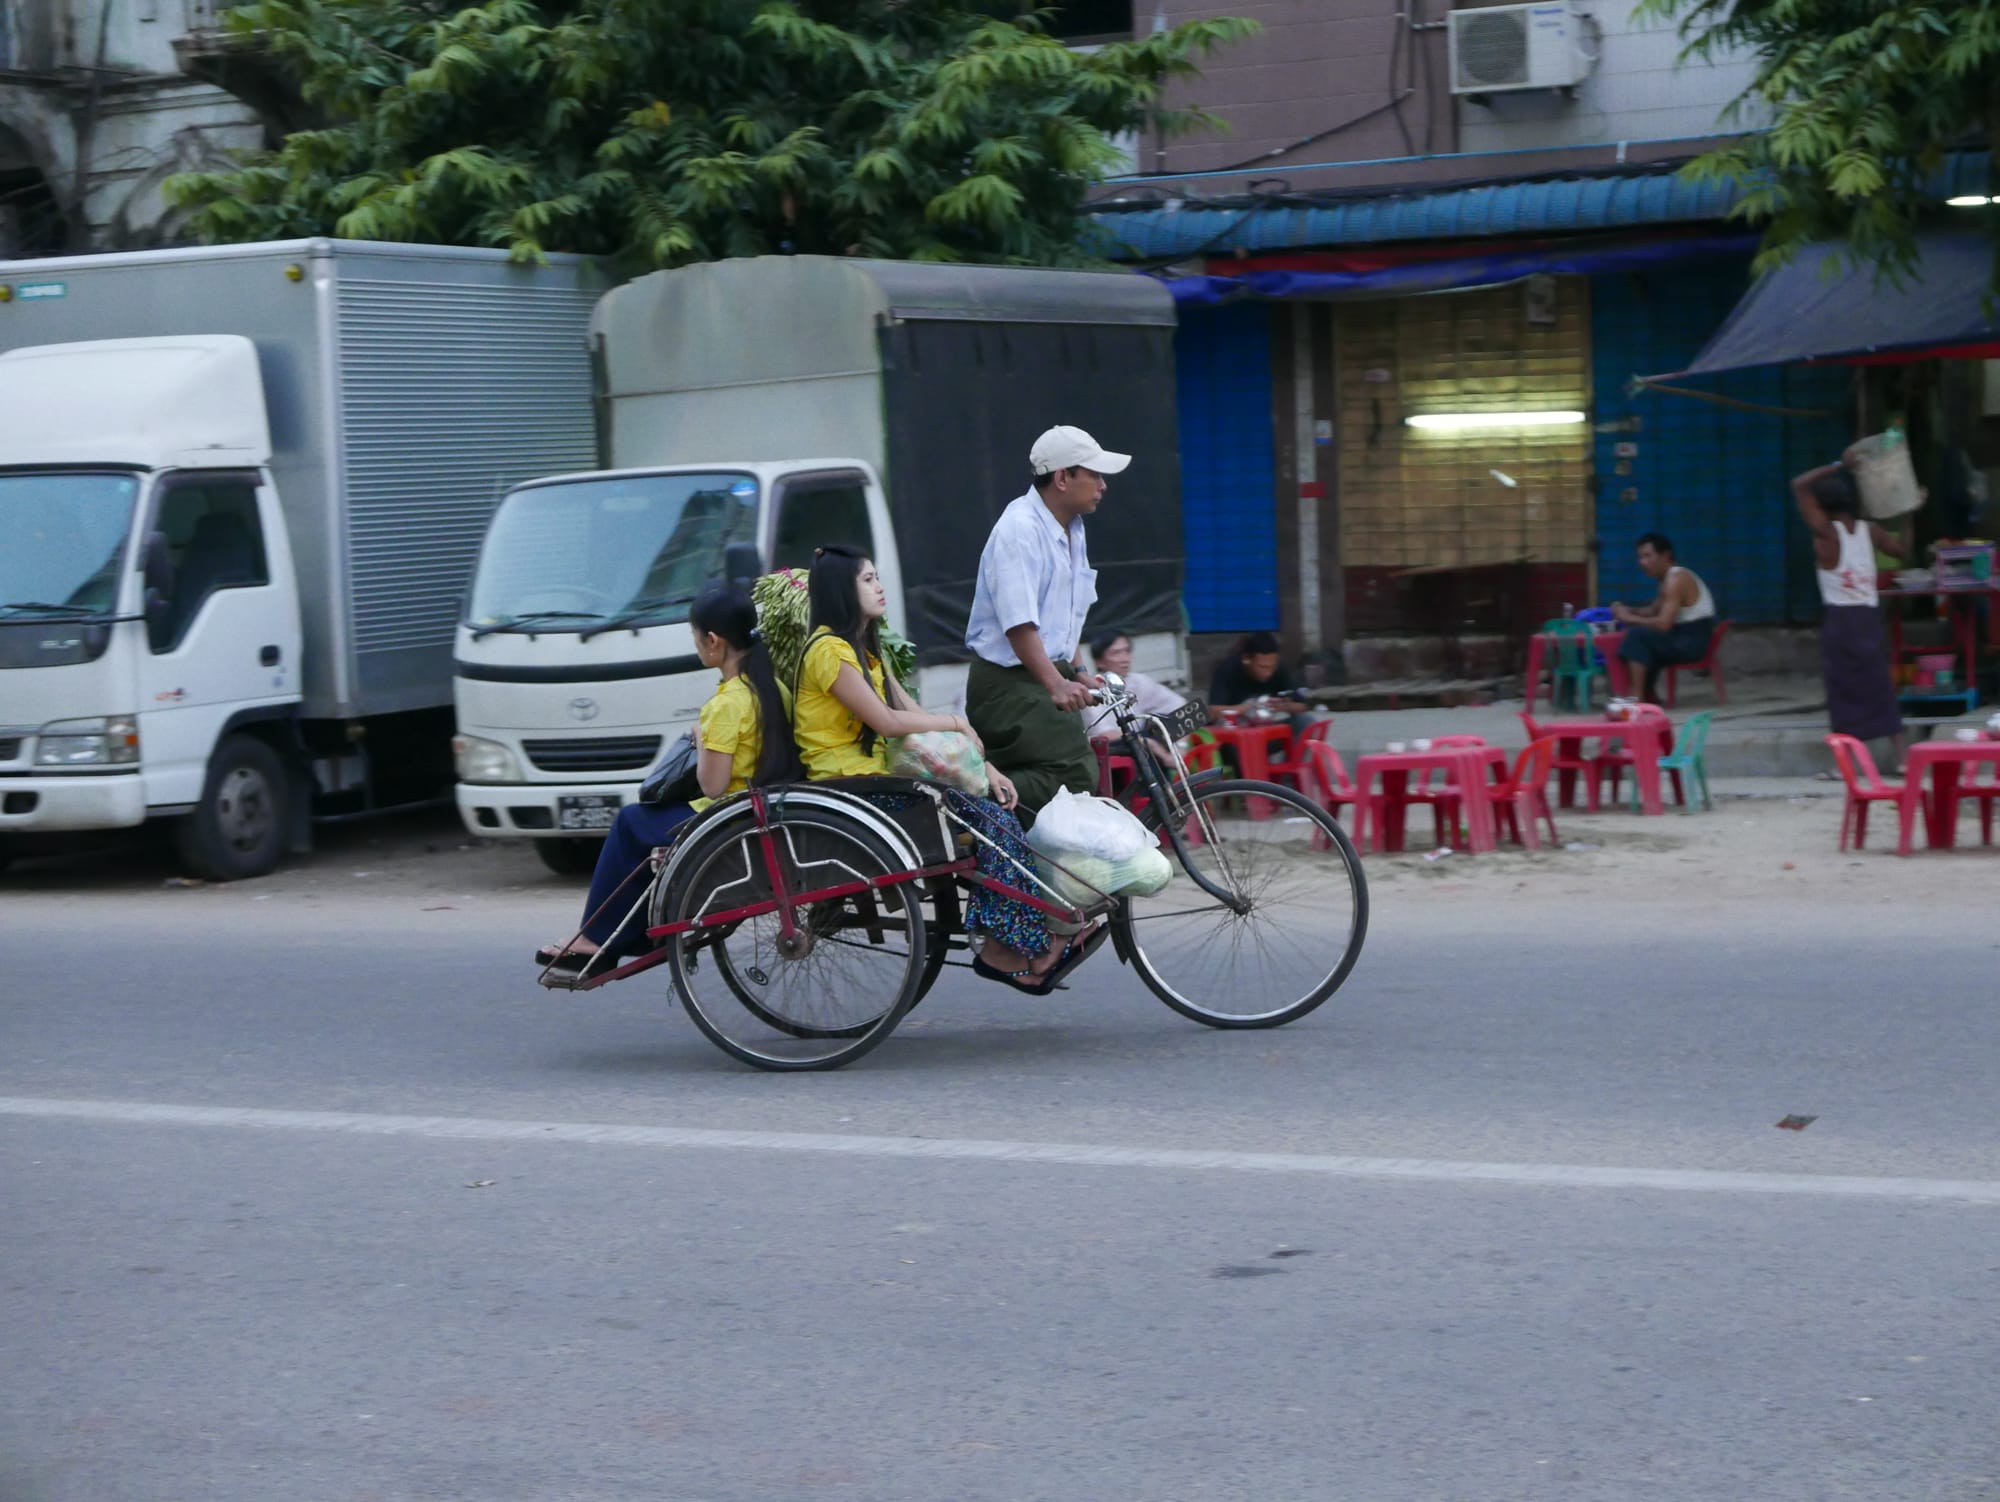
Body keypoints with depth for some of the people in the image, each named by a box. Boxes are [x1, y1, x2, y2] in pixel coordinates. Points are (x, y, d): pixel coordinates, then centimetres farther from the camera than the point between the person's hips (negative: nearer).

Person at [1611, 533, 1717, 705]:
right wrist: (1629, 611, 4)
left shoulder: (1676, 580, -17)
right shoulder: (1670, 578, 14)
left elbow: (1664, 624, -25)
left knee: (1637, 635, -21)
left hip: (1692, 642, -10)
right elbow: (1654, 611, 22)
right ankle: (1647, 694, 16)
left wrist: (1630, 618, -16)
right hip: (1685, 639, 10)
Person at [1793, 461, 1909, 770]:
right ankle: (1899, 757, 10)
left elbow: (1800, 486, -12)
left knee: (1843, 691, 0)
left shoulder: (1826, 533, -10)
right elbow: (1903, 549, 20)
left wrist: (1834, 468, -4)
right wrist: (1908, 516, 32)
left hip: (1840, 619, -5)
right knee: (1880, 688, 10)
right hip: (1870, 617, 5)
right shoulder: (1870, 531, 4)